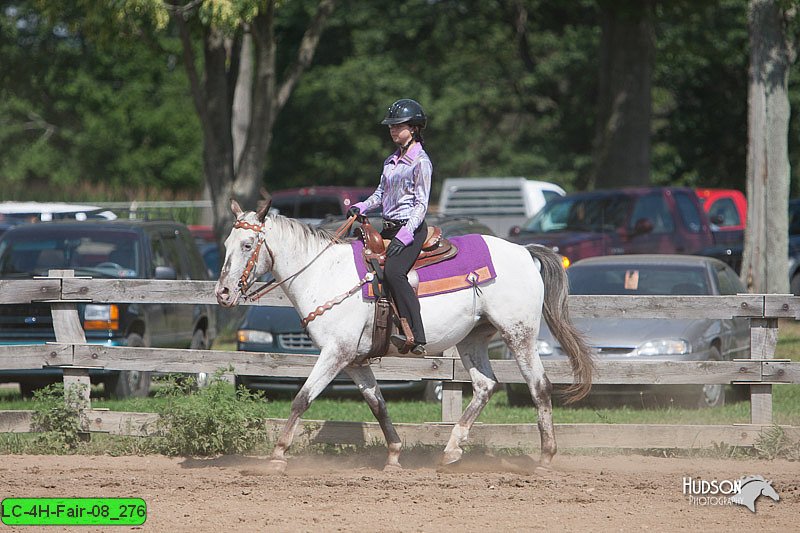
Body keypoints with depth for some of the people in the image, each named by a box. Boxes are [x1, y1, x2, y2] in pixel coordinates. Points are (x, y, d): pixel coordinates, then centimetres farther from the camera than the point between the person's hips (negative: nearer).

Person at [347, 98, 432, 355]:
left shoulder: (420, 161, -8)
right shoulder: (391, 161, 17)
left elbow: (421, 204, -13)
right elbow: (381, 193, 22)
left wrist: (405, 233, -24)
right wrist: (362, 207, 2)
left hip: (411, 228, -10)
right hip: (389, 227, 10)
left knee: (393, 271, -32)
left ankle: (415, 337, -36)